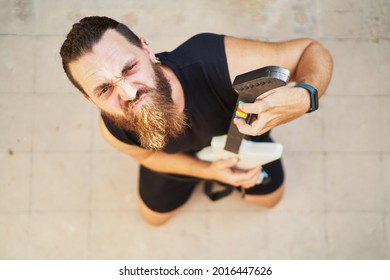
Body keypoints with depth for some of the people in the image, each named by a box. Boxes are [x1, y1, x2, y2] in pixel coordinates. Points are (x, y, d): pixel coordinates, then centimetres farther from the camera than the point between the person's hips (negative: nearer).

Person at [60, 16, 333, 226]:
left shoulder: (219, 59, -51)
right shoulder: (114, 129, -38)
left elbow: (312, 50, -38)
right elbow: (148, 154, -12)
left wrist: (304, 97, -61)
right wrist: (207, 170, -28)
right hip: (179, 158, 1)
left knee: (269, 198, 22)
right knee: (155, 216, 25)